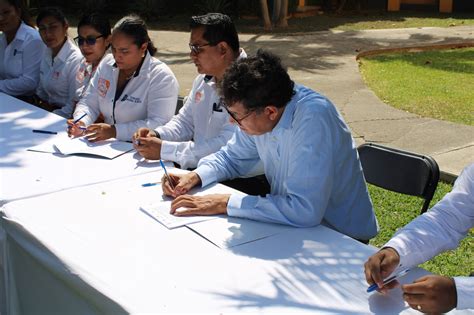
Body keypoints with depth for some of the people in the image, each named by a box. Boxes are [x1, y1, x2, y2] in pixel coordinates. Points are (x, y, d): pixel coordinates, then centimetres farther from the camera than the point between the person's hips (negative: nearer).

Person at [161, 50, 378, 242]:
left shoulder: (313, 118, -31)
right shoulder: (255, 112, -9)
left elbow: (305, 210, -37)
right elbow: (232, 157, 12)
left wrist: (225, 204, -30)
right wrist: (195, 177, -8)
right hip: (292, 220, 6)